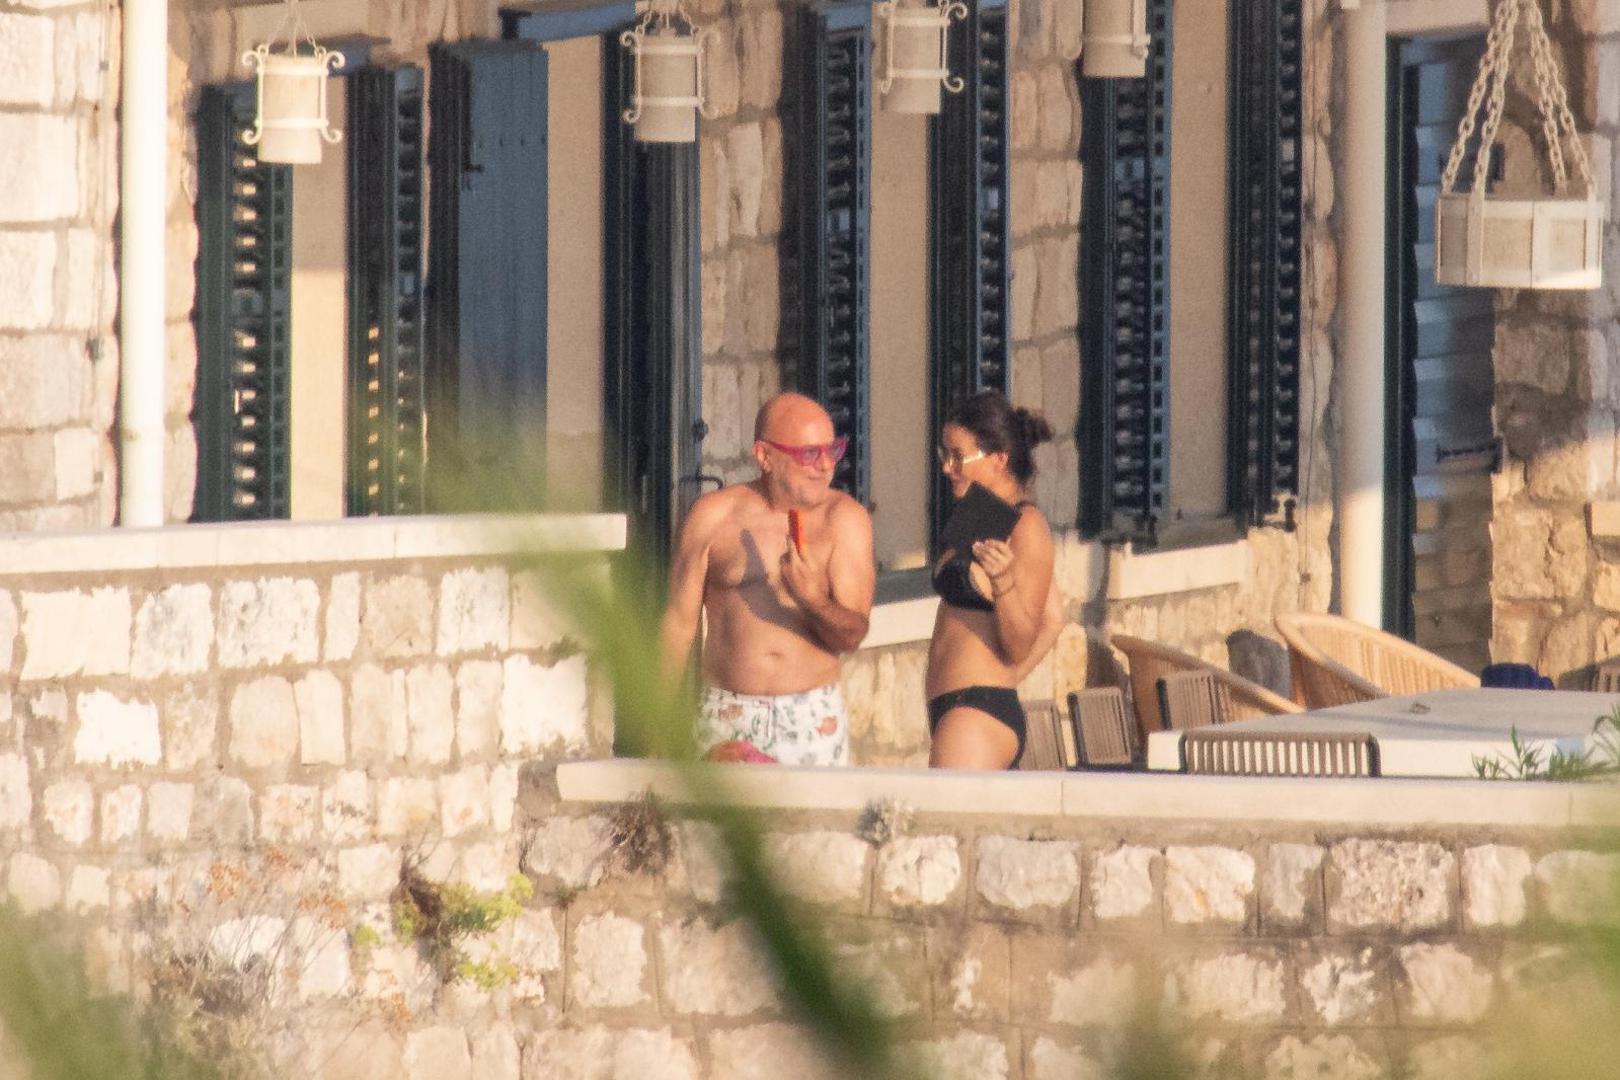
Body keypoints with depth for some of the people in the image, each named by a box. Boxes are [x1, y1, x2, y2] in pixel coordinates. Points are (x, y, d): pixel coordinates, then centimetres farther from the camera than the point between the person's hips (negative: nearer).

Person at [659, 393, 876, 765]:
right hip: (728, 717, 0)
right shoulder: (714, 516, 2)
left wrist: (813, 599, -25)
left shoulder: (844, 519, 2)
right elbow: (680, 622, 7)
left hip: (814, 720, 0)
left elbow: (852, 635, -4)